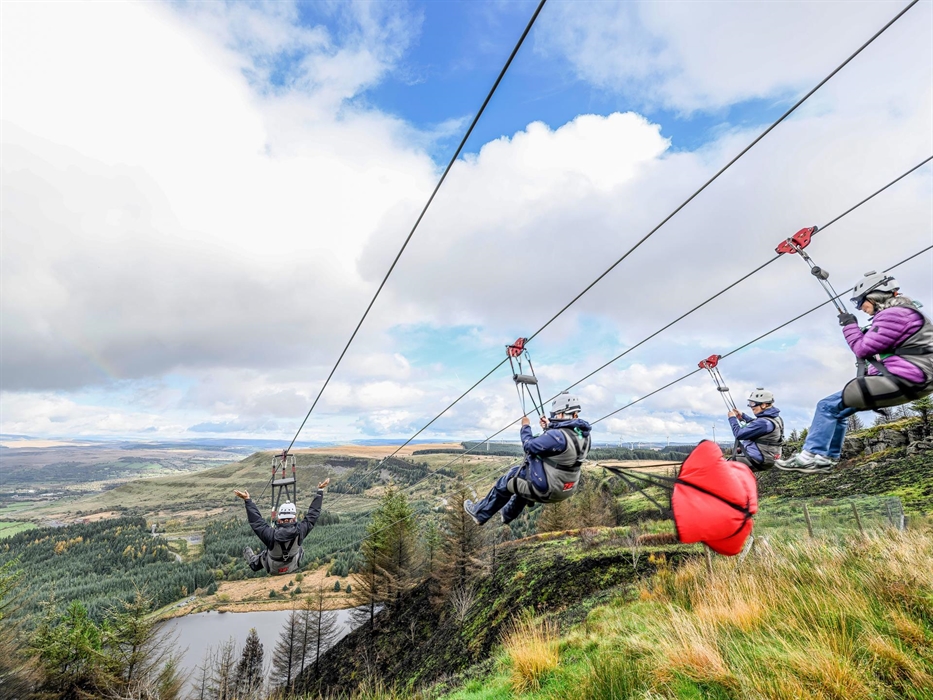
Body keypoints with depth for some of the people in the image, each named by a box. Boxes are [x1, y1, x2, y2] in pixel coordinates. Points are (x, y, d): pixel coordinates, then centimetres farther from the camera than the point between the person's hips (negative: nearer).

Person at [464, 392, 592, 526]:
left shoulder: (558, 435, -31)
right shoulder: (583, 434, -3)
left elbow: (529, 446, -20)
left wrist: (525, 427, -4)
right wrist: (549, 427, 12)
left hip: (546, 490, -8)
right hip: (565, 488, 9)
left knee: (506, 482, 12)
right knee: (523, 470, 31)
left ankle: (479, 513, 32)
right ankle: (507, 514, 49)